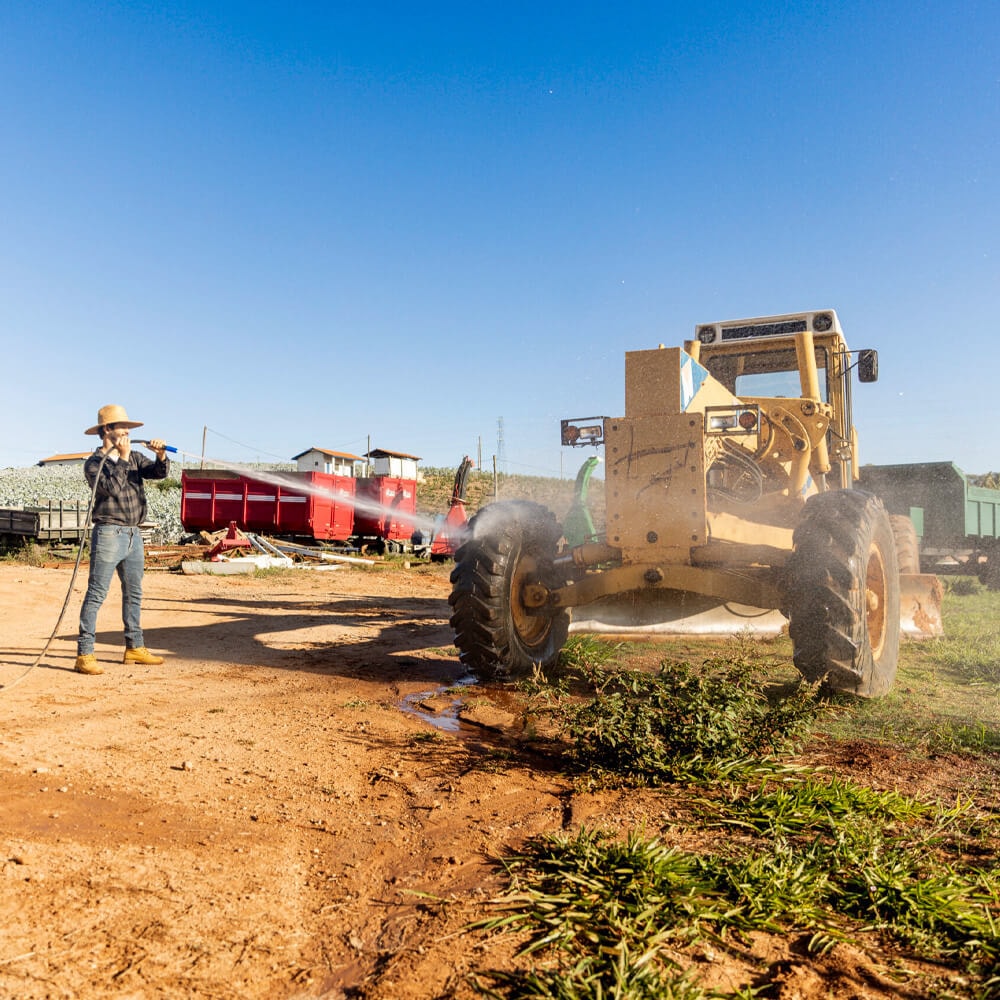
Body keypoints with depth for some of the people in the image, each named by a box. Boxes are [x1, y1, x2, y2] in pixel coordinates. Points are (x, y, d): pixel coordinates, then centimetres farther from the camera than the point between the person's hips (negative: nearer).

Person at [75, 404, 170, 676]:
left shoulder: (134, 458, 12)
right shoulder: (94, 464, -4)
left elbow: (158, 472, 0)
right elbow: (113, 488, -19)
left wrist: (161, 456, -19)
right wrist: (122, 459, -14)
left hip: (133, 535, 7)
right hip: (109, 533, -7)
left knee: (133, 594, 13)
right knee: (96, 594, -7)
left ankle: (134, 648, 23)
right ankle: (85, 655, -4)